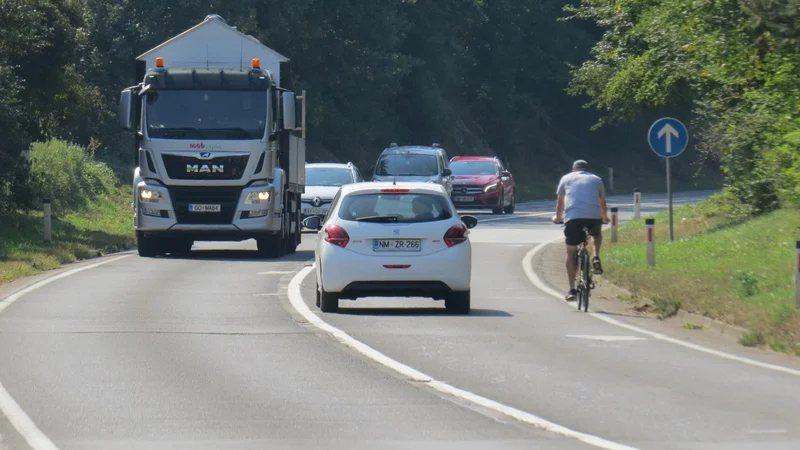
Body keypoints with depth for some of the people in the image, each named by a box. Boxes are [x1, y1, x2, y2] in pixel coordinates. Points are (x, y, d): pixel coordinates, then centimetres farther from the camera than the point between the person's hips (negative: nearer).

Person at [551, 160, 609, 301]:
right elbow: (603, 203, 33)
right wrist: (605, 217, 53)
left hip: (573, 217, -1)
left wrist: (558, 217, 49)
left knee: (571, 253, 9)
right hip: (594, 216, 1)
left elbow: (560, 203, 30)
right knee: (597, 234, 35)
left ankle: (572, 289, 2)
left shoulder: (566, 178, 22)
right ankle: (596, 258, 9)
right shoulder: (596, 179, 23)